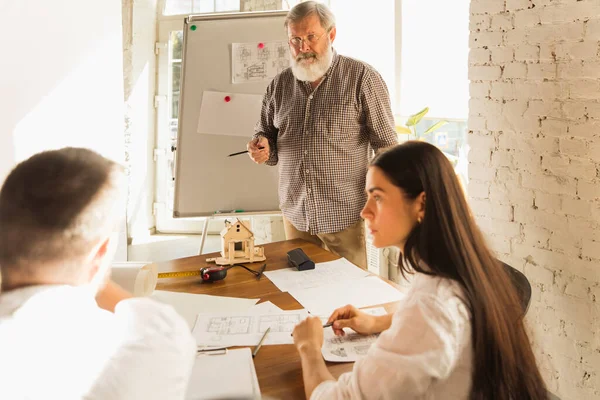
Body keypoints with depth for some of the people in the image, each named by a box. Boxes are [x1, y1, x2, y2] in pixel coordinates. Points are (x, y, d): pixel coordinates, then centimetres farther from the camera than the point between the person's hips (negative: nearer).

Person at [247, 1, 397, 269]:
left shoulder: (362, 77, -8)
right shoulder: (280, 85, 6)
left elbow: (386, 145, -6)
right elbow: (267, 134, 16)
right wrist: (263, 147, -8)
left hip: (344, 215, -4)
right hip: (295, 214, 4)